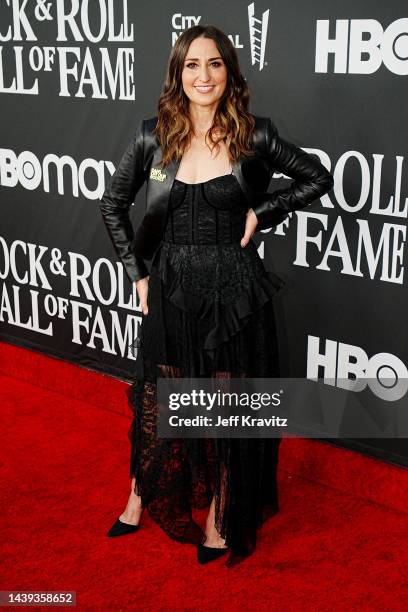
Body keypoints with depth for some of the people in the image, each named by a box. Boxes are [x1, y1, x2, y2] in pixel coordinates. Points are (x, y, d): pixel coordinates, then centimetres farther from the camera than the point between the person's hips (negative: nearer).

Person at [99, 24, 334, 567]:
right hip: (171, 289, 2)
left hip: (234, 292, -2)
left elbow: (318, 178, 4)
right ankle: (140, 501, 37)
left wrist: (261, 212, -7)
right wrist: (138, 274, 4)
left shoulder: (254, 135, -7)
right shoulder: (153, 137, -2)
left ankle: (219, 518, 27)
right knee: (157, 401, 15)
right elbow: (113, 205, 9)